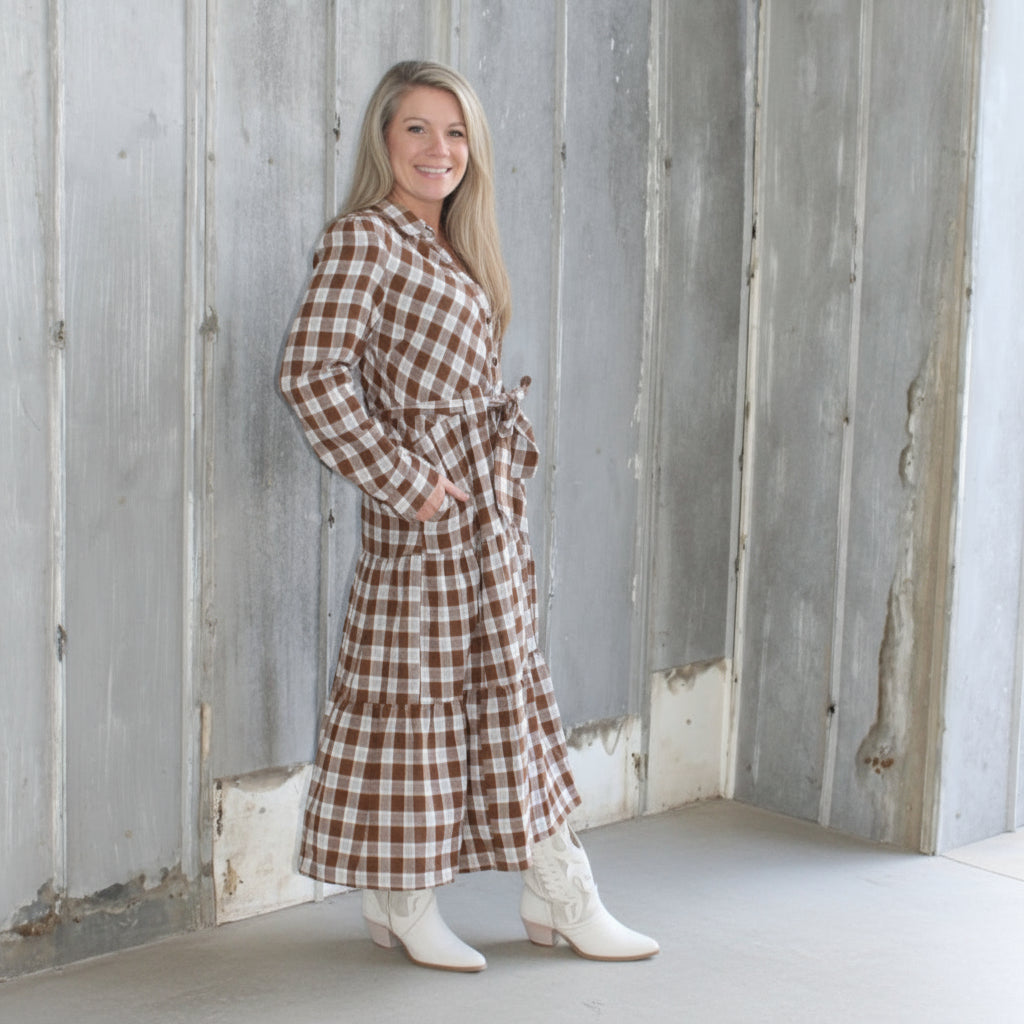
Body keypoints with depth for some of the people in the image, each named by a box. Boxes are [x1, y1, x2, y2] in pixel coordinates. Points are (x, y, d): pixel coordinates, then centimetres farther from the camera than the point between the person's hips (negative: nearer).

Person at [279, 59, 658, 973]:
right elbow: (312, 374, -21)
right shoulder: (365, 238, -11)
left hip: (489, 502, 9)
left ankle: (555, 893, 21)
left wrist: (515, 451, 8)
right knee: (420, 688, 0)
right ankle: (403, 902, 14)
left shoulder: (450, 247, 16)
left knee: (506, 687, 12)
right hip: (430, 509, -9)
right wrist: (404, 481, -19)